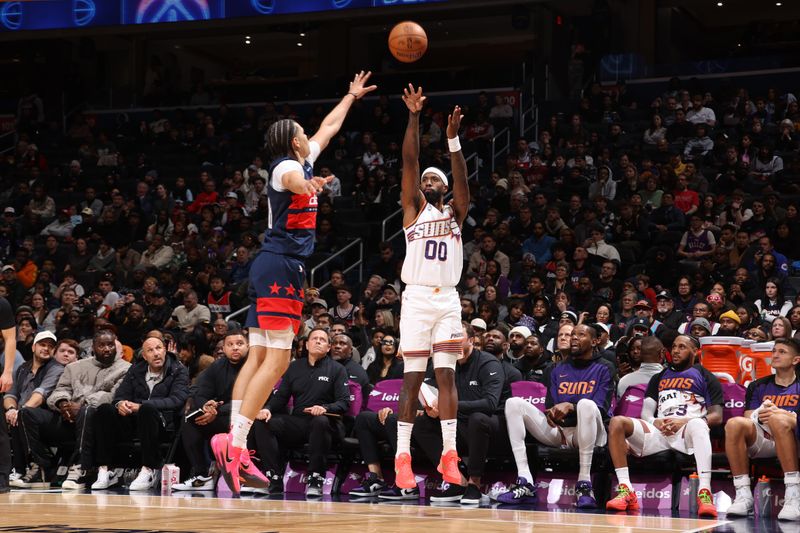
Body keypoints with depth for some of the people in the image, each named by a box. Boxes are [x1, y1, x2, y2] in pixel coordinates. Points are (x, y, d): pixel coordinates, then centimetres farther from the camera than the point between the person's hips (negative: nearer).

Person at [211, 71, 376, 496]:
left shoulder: (303, 162, 19)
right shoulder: (287, 166, -8)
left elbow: (328, 127, 37)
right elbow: (291, 181, -36)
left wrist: (352, 96, 48)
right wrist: (307, 185, -59)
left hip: (273, 268, 10)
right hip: (281, 267, -10)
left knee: (260, 358, 3)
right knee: (277, 361, -15)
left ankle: (235, 448, -3)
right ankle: (234, 443, -21)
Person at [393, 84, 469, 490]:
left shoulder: (456, 212, 14)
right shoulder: (414, 209, 10)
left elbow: (461, 179, -4)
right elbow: (409, 161, -1)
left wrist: (453, 139, -18)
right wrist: (414, 117, -9)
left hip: (448, 300, 2)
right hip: (417, 299, -2)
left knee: (446, 375, -2)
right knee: (412, 378, -4)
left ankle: (449, 456, -4)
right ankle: (402, 457, -3)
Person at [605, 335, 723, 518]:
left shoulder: (706, 378, 15)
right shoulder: (659, 378, 28)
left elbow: (717, 416, 4)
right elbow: (646, 413, 20)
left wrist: (685, 421, -12)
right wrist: (656, 422, -6)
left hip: (687, 432, -4)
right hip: (658, 431, 4)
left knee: (697, 425, -42)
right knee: (617, 422, -22)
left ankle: (705, 493, -55)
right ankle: (625, 491, -29)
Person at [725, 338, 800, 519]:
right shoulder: (758, 386, 23)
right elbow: (749, 419, 14)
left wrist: (782, 414, -17)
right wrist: (760, 417, -9)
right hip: (761, 442, 3)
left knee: (777, 420, -37)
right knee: (734, 423, -28)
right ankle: (743, 495, -31)